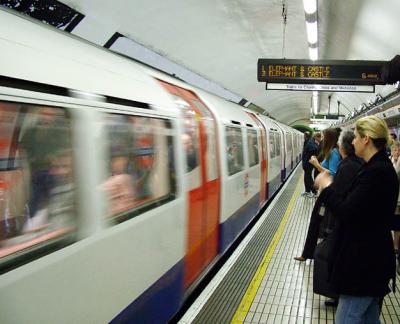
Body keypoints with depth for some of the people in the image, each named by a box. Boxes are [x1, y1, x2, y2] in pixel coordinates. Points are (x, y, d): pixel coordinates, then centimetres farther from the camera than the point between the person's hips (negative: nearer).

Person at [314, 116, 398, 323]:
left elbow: (347, 212, -26)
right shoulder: (379, 167, 8)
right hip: (371, 259, 10)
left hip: (364, 261, -10)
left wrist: (327, 187, -13)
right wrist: (329, 187, 6)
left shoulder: (376, 172, -24)